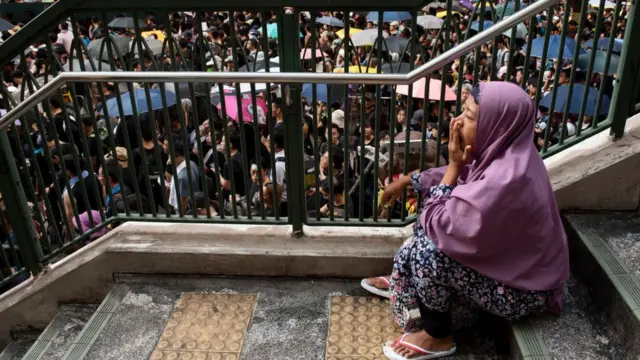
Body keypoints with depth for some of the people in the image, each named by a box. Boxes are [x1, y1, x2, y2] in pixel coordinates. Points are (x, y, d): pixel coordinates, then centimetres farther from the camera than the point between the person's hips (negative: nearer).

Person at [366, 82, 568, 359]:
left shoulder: (503, 181, -37)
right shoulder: (506, 151, -9)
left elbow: (439, 226, -25)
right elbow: (464, 177, 11)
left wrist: (454, 165, -22)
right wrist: (407, 181, 13)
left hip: (521, 288, -9)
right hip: (515, 258, 9)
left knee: (426, 249, -21)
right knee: (429, 223, 10)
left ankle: (437, 337, 3)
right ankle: (402, 282, 30)